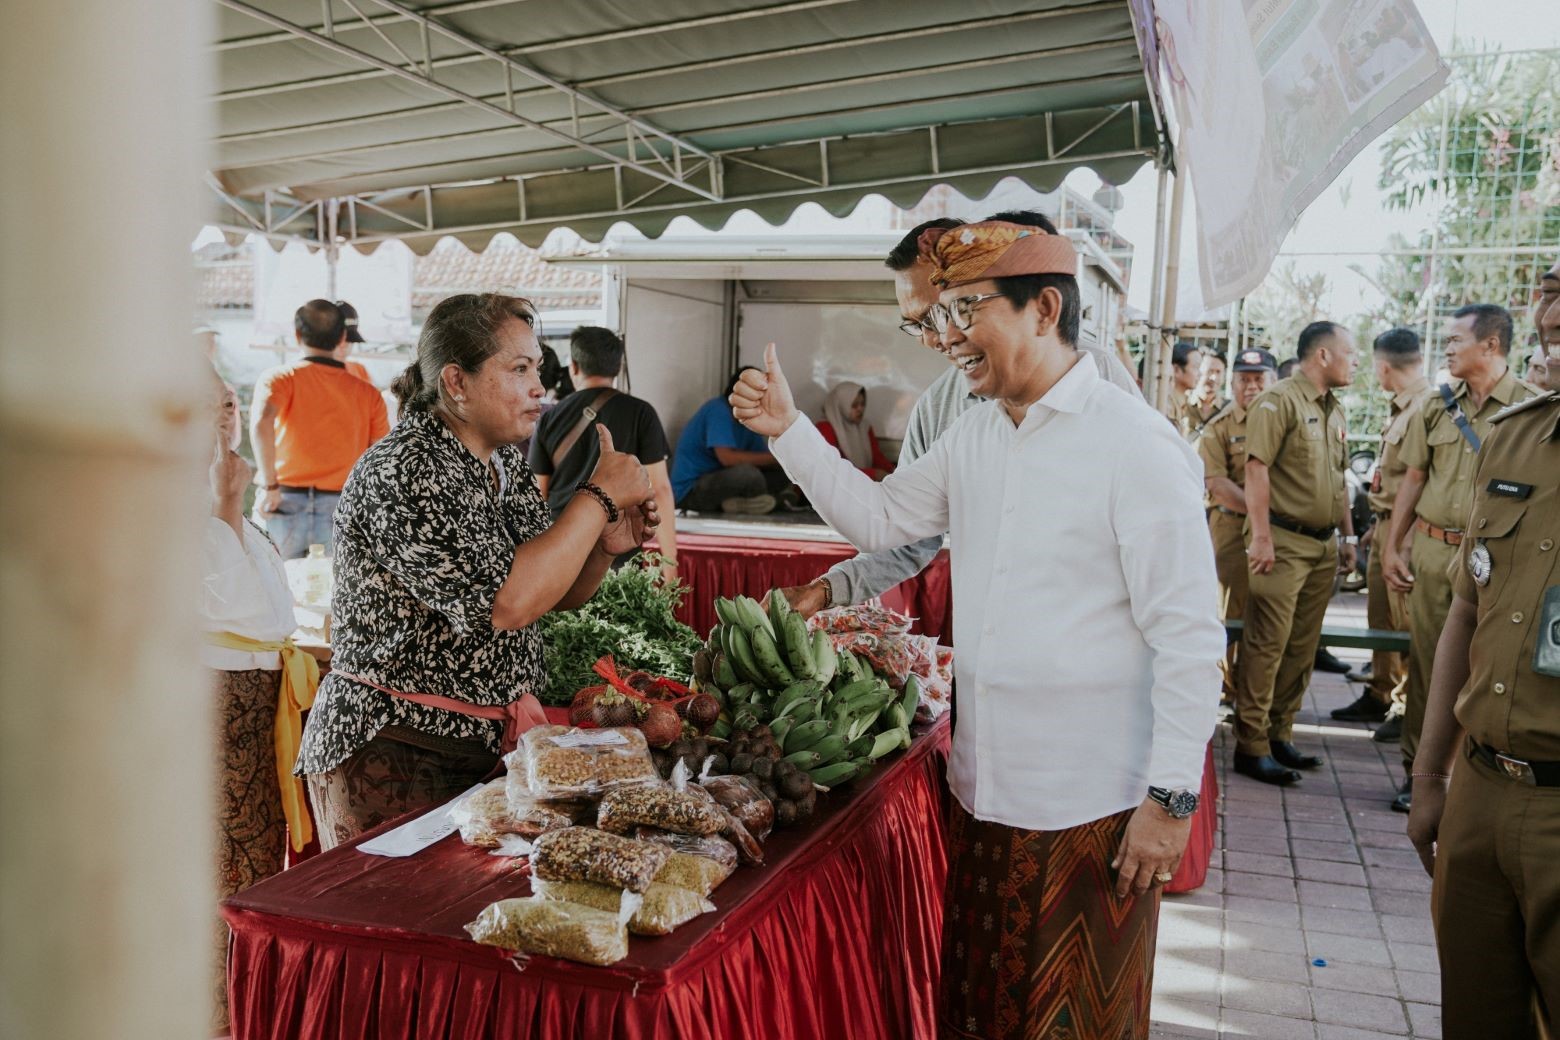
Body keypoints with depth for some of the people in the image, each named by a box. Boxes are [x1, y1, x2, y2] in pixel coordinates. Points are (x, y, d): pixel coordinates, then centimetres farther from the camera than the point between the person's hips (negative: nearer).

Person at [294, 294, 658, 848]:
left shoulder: (505, 464, 7)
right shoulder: (403, 473, -20)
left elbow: (556, 593, 14)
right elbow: (506, 602, -29)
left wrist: (605, 546, -7)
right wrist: (599, 496, -21)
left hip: (490, 743, 8)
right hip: (393, 754, -7)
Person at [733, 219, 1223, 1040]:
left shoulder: (1136, 446, -17)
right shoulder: (972, 437, 5)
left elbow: (1189, 641, -16)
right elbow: (879, 517, 12)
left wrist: (1171, 797, -15)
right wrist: (787, 428, 3)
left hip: (1089, 809, -6)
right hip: (982, 786, 7)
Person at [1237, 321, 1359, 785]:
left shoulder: (1335, 412, 18)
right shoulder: (1279, 401, -8)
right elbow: (1257, 468, -16)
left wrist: (1348, 537, 20)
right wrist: (1261, 537, -22)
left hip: (1323, 546, 9)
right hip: (1284, 542, -8)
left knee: (1302, 648, 11)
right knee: (1267, 645, -7)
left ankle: (1279, 735, 21)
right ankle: (1251, 746, -1)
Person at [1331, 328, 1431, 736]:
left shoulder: (1427, 409, -16)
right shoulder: (1402, 408, 15)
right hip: (1386, 525, 10)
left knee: (1406, 623, -1)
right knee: (1380, 618, 16)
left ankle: (1408, 709, 9)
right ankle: (1380, 695, 28)